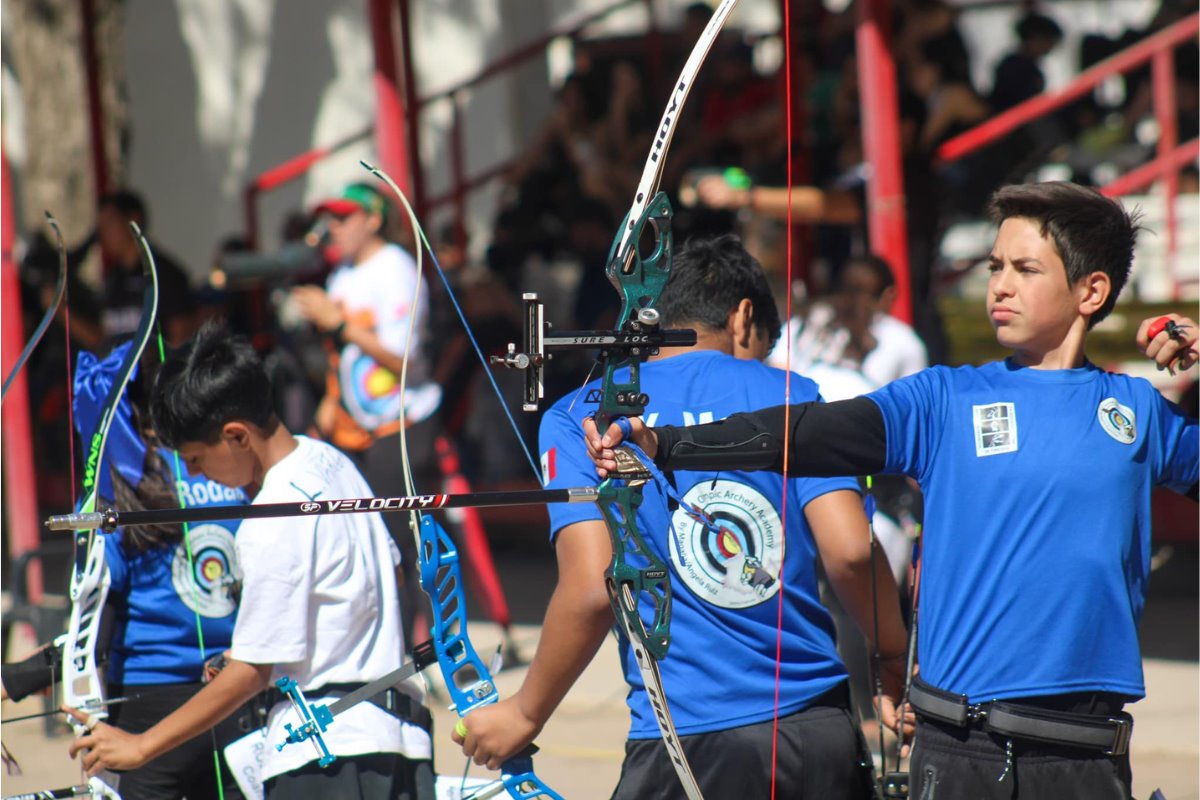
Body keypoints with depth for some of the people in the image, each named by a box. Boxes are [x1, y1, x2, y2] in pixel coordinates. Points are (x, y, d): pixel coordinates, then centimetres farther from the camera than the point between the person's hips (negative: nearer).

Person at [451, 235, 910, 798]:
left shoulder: (577, 417, 2)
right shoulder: (790, 396, 5)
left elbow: (591, 587, -8)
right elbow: (850, 551, -5)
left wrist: (526, 714, 3)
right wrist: (895, 662, 11)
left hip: (684, 746, -2)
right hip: (819, 731, 2)